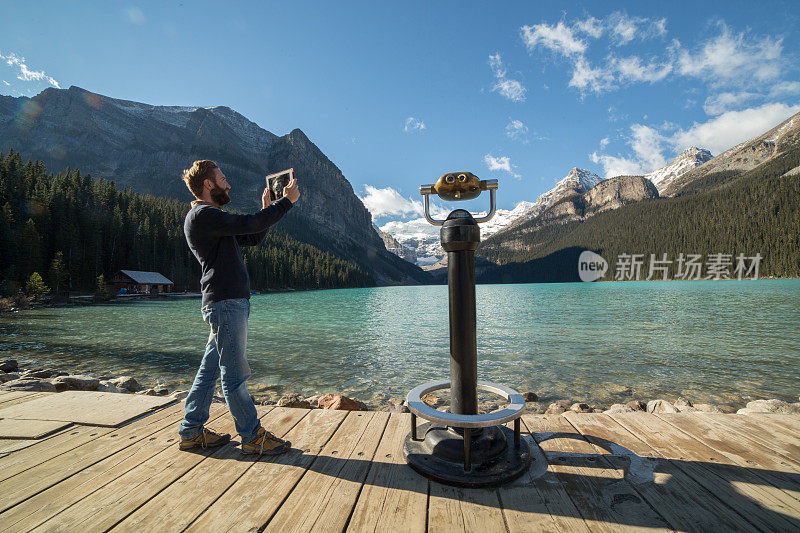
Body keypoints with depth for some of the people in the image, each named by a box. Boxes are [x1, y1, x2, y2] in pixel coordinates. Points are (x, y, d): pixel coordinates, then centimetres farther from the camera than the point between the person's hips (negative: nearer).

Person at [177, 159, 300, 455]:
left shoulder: (211, 217, 23)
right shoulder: (201, 215, -10)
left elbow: (253, 238, 24)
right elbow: (248, 224, -21)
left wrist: (266, 209, 15)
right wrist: (286, 201, -12)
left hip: (232, 303, 10)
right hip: (225, 302, -10)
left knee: (210, 369, 14)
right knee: (234, 373, -3)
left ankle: (191, 431, 25)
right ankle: (252, 436, 6)